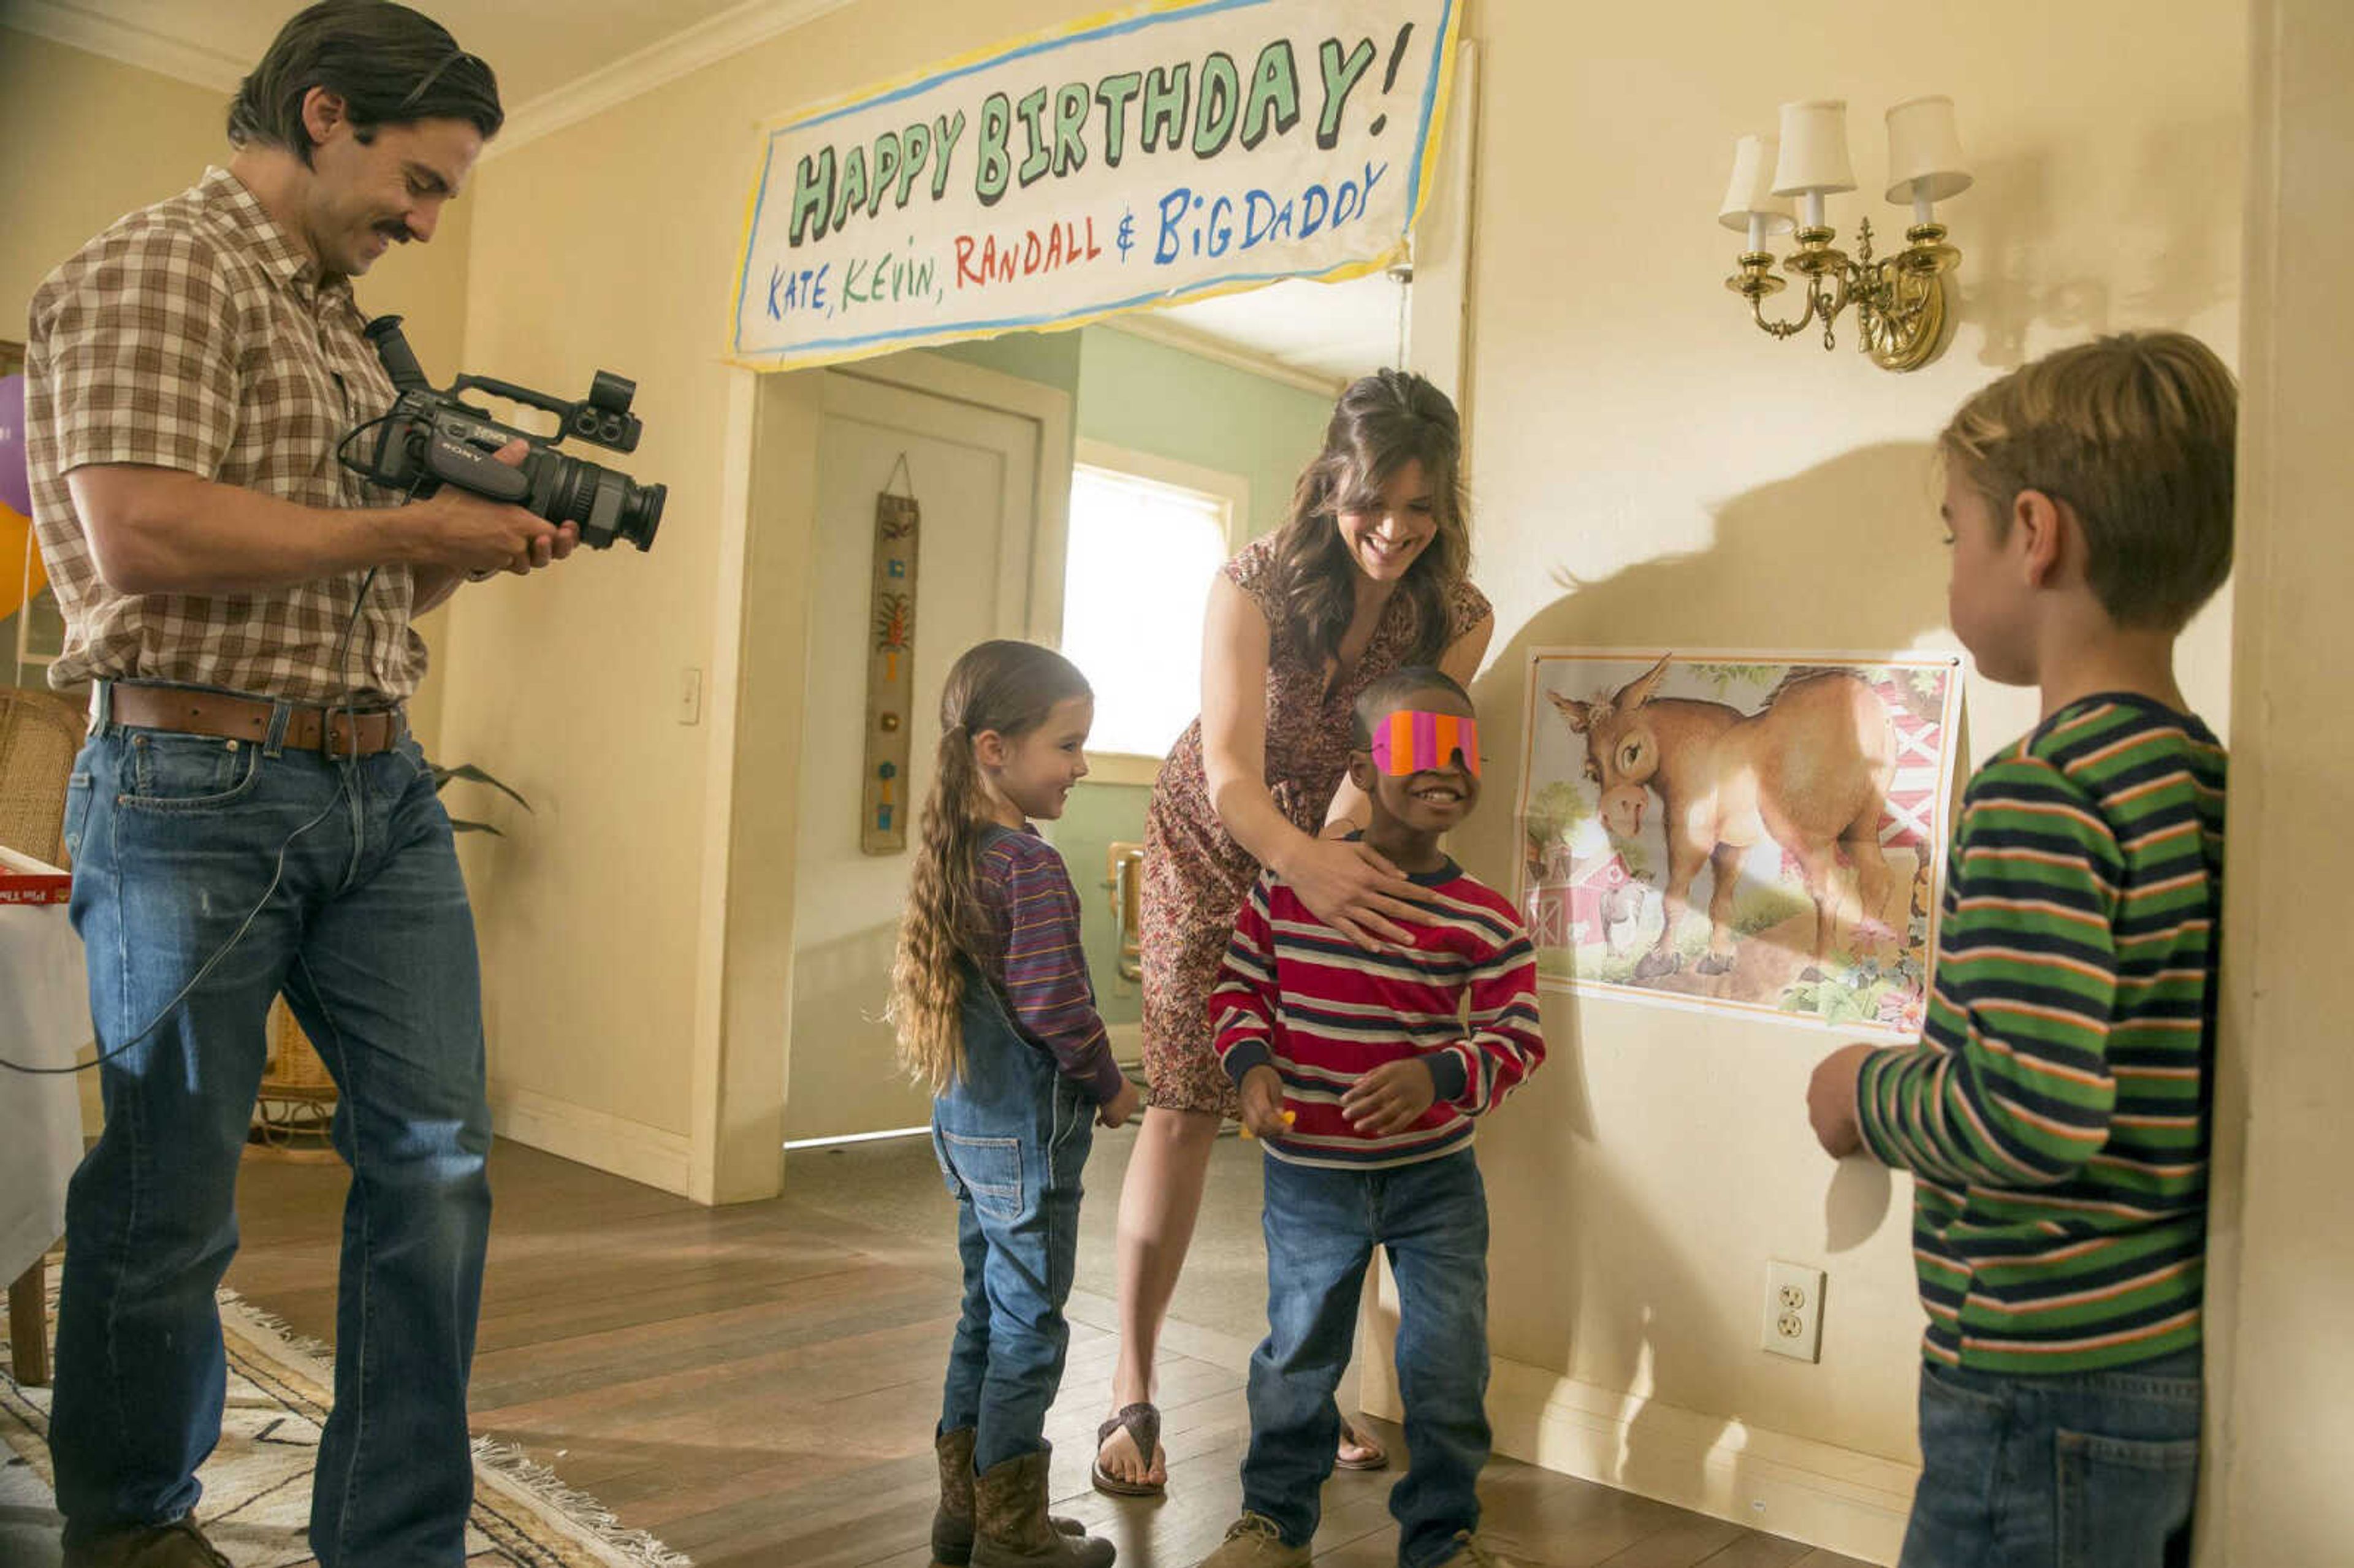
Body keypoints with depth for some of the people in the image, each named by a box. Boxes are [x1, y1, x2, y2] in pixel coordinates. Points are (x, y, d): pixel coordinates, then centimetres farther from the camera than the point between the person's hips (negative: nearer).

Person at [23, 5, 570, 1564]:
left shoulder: (348, 325, 20)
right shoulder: (155, 270, -5)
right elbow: (140, 538, -20)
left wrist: (479, 530, 5)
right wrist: (413, 528, -14)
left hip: (384, 790, 8)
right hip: (198, 791, -8)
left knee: (439, 1154, 3)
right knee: (170, 1198, 5)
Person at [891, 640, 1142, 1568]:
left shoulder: (954, 855, 7)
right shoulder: (1032, 866, -21)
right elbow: (1054, 1004, -24)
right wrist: (1110, 1085, -8)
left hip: (964, 1118, 9)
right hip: (1027, 1129, -9)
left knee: (986, 1315, 20)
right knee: (1029, 1328, 5)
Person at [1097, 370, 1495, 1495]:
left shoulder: (1456, 620, -13)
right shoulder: (1256, 582, -23)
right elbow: (1230, 775, -32)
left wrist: (1335, 852, -38)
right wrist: (1305, 864, -51)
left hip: (1339, 862, 3)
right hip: (1215, 846, -3)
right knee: (1185, 1105, -8)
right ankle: (1132, 1389, 4)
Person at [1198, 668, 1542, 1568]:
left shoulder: (1483, 919, -8)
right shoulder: (1290, 881, -8)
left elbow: (1516, 1036, -8)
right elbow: (1240, 983, 2)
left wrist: (1439, 1075, -26)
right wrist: (1251, 1067, -14)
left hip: (1435, 1175, 1)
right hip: (1310, 1173, 0)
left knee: (1449, 1363, 9)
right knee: (1298, 1355, 13)